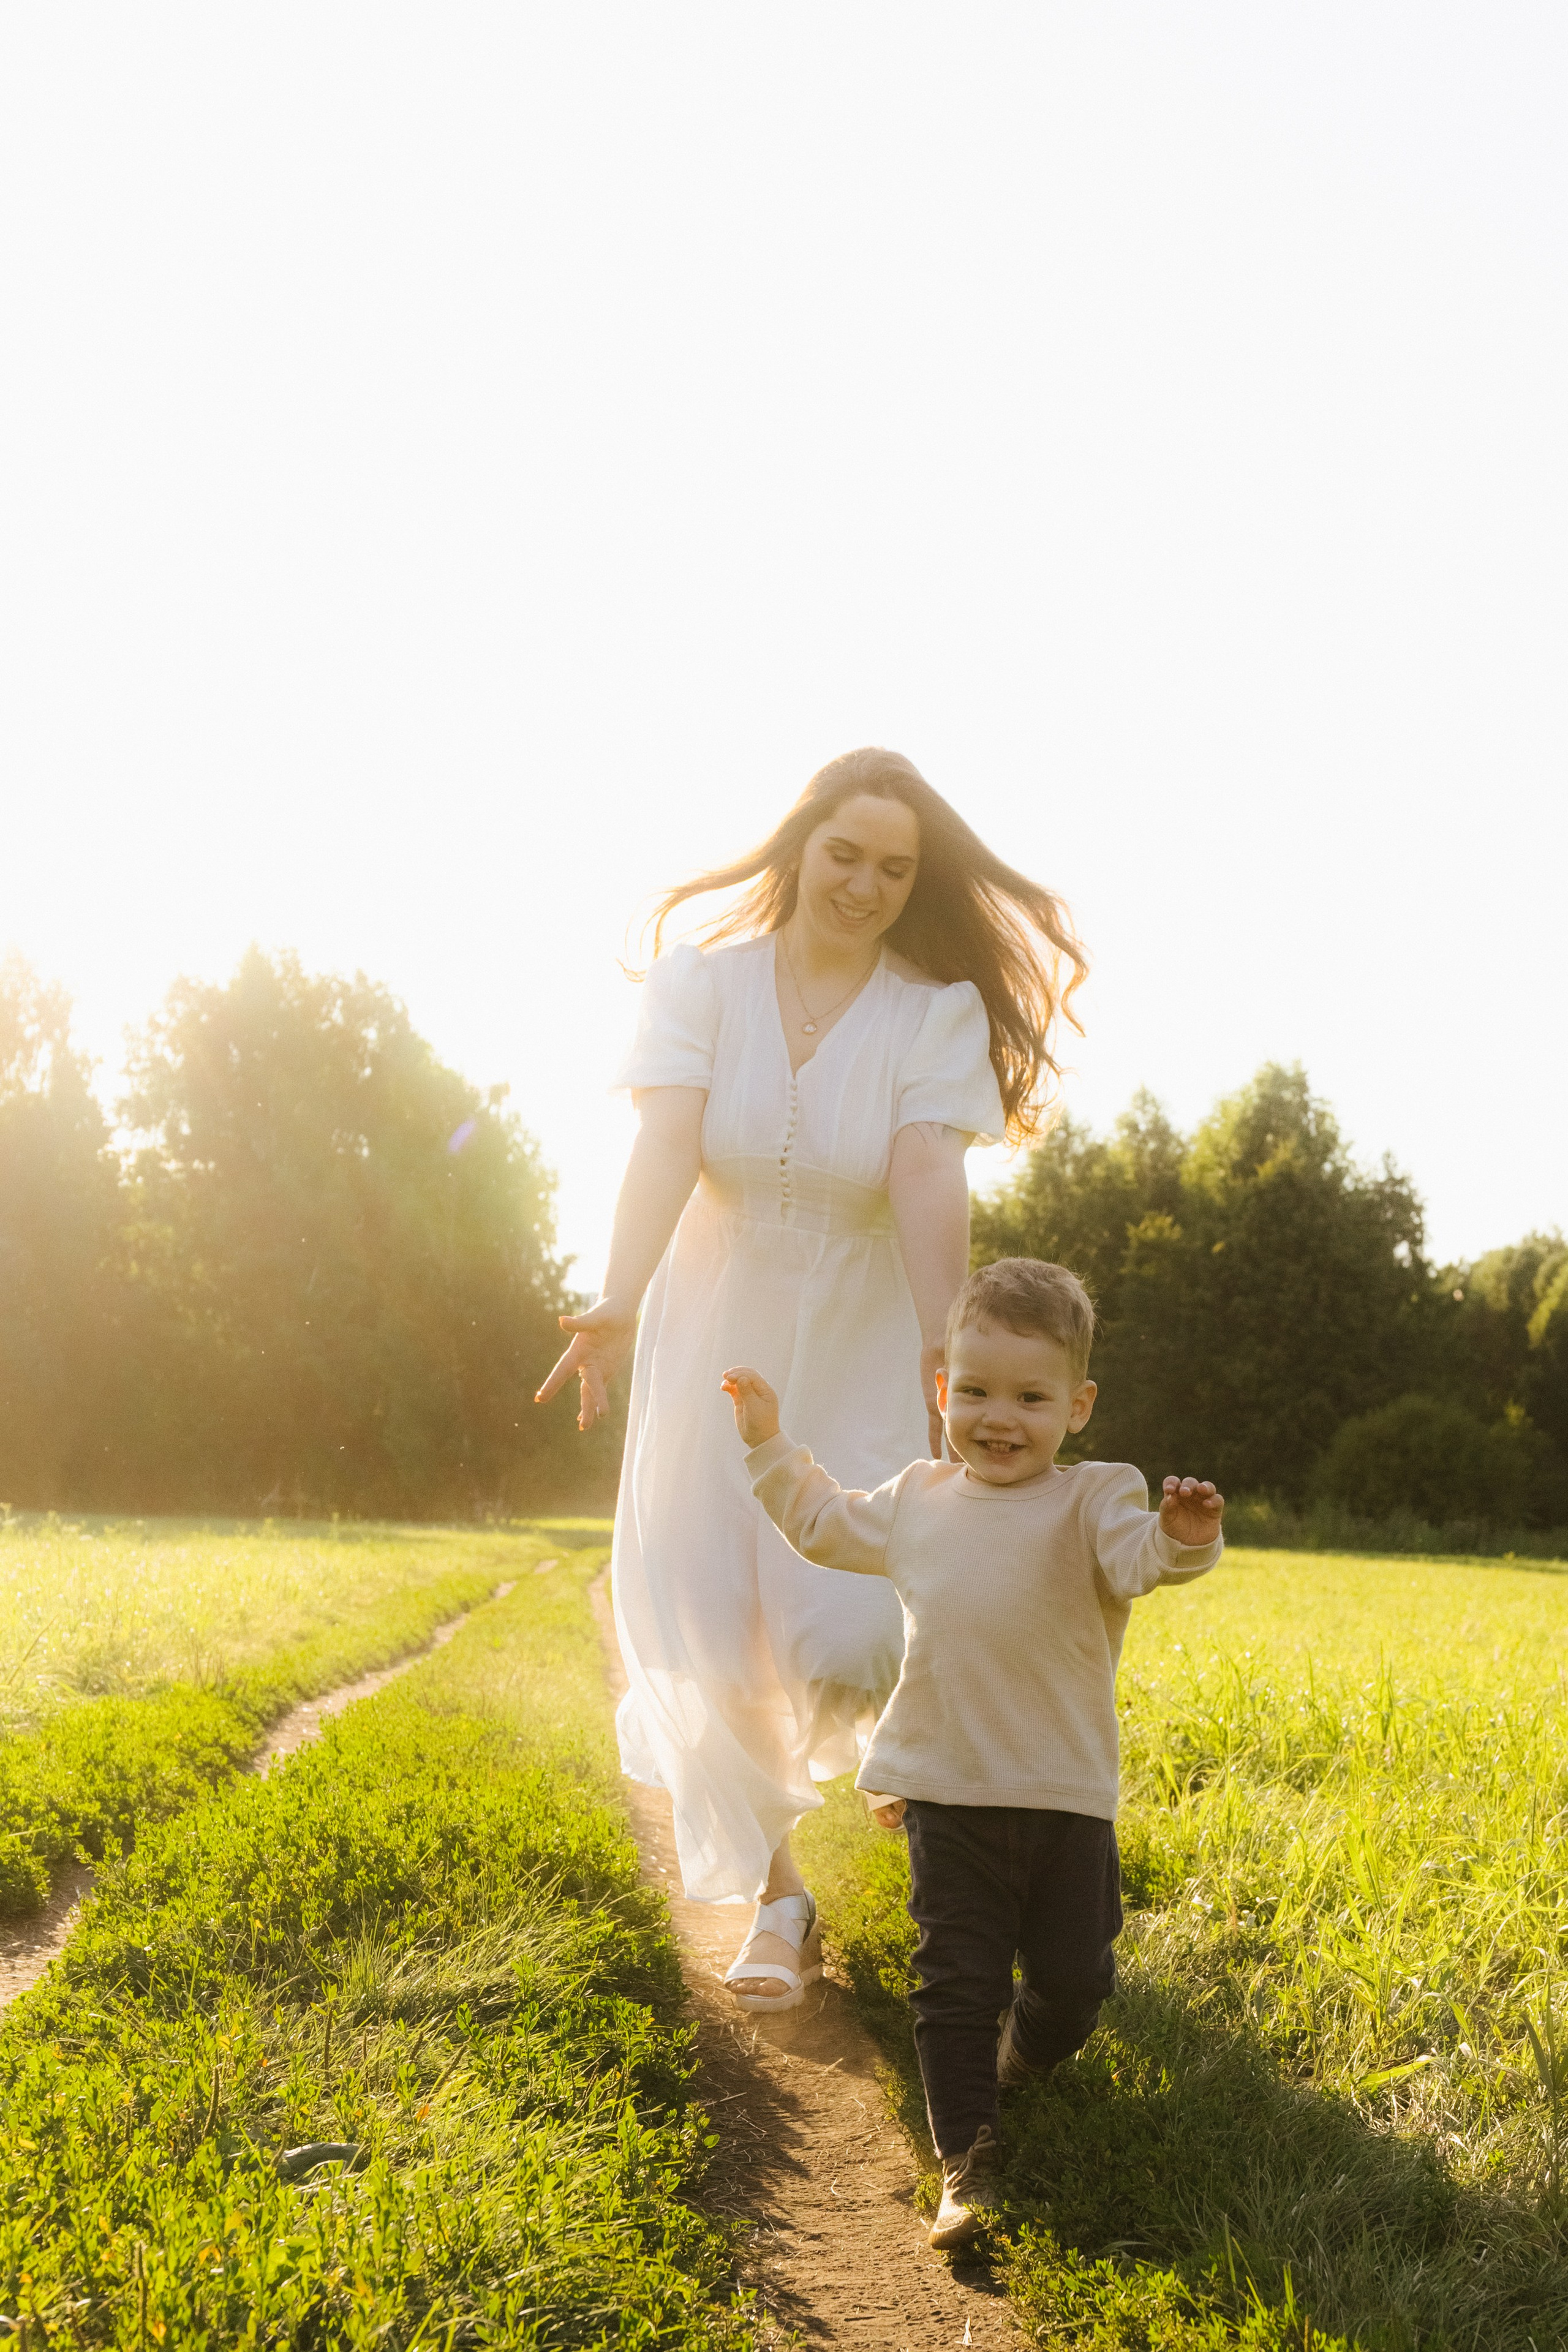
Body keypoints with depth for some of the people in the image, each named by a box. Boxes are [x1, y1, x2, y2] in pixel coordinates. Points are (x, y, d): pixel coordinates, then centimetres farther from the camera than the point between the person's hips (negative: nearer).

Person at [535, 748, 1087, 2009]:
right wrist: (618, 1303, -39)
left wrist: (944, 1344, -38)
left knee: (846, 1637, -11)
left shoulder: (937, 1009, -9)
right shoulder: (702, 981, -8)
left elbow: (927, 1175, -23)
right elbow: (667, 1144, -23)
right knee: (710, 1634, -2)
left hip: (860, 1351, -1)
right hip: (713, 1338, 1)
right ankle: (777, 1887, 19)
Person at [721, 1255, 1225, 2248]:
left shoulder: (1092, 1500, -6)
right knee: (957, 1983, 1)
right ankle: (967, 2161, 8)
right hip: (949, 1795, 2)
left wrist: (1181, 1536, -49)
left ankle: (1024, 2058, 40)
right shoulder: (918, 1502, 10)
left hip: (1065, 1796, -2)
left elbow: (1138, 1558, -26)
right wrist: (770, 1441, 26)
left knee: (1074, 1978, 8)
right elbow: (827, 1525, 28)